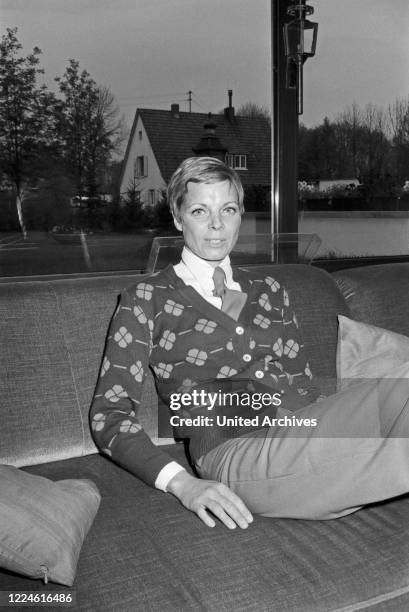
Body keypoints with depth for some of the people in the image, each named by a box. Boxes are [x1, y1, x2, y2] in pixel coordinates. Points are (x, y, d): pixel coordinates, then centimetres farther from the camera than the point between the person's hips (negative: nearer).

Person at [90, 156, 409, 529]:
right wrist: (182, 482, -14)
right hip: (232, 452, -5)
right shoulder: (148, 299, 7)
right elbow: (109, 414, 1)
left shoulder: (268, 290, 21)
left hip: (303, 428, 5)